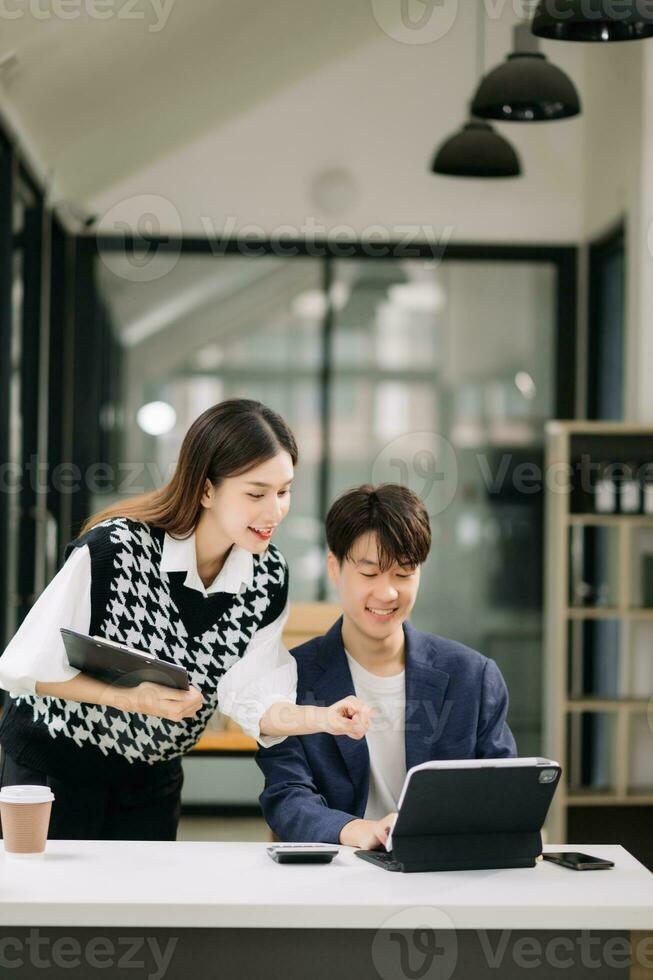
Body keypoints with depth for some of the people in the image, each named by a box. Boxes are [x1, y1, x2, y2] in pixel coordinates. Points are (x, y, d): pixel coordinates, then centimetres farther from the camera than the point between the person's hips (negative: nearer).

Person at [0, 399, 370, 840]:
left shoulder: (268, 577, -10)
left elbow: (254, 702, -12)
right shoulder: (113, 550, -26)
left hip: (154, 777, 5)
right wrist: (133, 699, -30)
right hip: (52, 764, -4)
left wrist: (324, 718, -31)